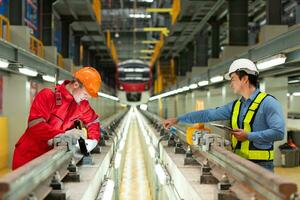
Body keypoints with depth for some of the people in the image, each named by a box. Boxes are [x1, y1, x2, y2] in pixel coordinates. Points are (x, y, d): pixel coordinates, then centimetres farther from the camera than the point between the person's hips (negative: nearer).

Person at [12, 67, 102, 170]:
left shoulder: (82, 104, 3)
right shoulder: (48, 95, -16)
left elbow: (93, 121, 19)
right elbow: (35, 125, -25)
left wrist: (93, 140, 0)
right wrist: (65, 134, -32)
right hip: (29, 155, -5)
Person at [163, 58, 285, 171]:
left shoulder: (268, 103, -9)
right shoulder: (235, 106, 13)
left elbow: (279, 132, -18)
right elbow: (208, 114, 15)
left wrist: (248, 136, -16)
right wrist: (178, 119, 14)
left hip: (260, 165, -6)